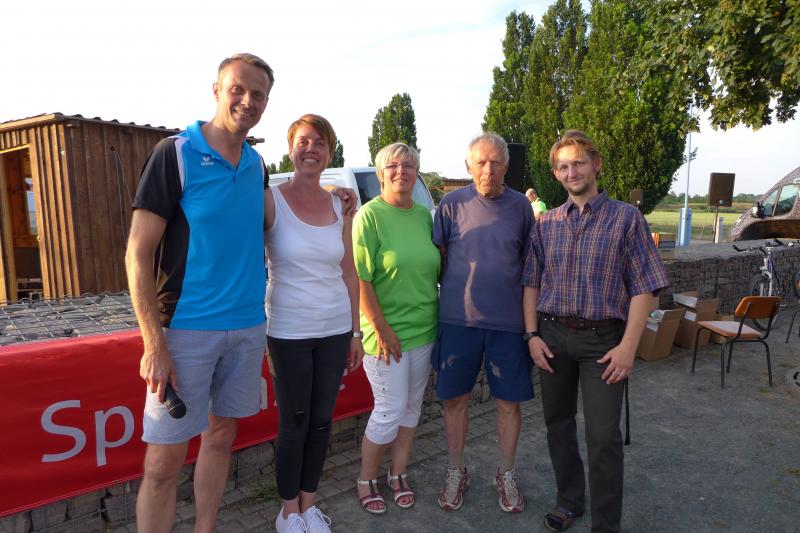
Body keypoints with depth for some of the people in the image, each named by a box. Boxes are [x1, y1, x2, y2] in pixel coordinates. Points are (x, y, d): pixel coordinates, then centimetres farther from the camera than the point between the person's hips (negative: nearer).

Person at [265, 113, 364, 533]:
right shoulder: (270, 200, -7)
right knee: (294, 423, 8)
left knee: (321, 420, 14)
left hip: (336, 329, 4)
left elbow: (349, 273, 8)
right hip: (289, 332, -4)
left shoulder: (340, 207, 5)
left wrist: (355, 332, 8)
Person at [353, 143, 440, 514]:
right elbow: (360, 278, -16)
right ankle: (366, 480, 25)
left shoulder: (424, 215, 7)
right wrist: (381, 327, -17)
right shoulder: (370, 214, -11)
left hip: (424, 330, 6)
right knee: (389, 410, 2)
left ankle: (398, 475, 33)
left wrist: (437, 314, 10)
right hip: (387, 333, -6)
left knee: (412, 406, 15)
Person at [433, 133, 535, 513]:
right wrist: (449, 295, 1)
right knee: (456, 398, 10)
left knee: (509, 401, 10)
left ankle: (506, 474, 31)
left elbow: (530, 263, 9)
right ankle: (456, 472, 30)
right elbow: (438, 259, 5)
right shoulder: (452, 204, -1)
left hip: (508, 321, 1)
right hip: (458, 319, 0)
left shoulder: (520, 206, 2)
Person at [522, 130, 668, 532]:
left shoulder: (626, 218, -3)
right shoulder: (546, 223, 6)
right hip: (552, 336, 4)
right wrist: (533, 335, 0)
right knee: (558, 424, 15)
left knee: (603, 436, 0)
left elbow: (644, 287, -6)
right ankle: (569, 500, 36)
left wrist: (628, 346, -13)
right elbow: (531, 283, 8)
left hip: (603, 339, -3)